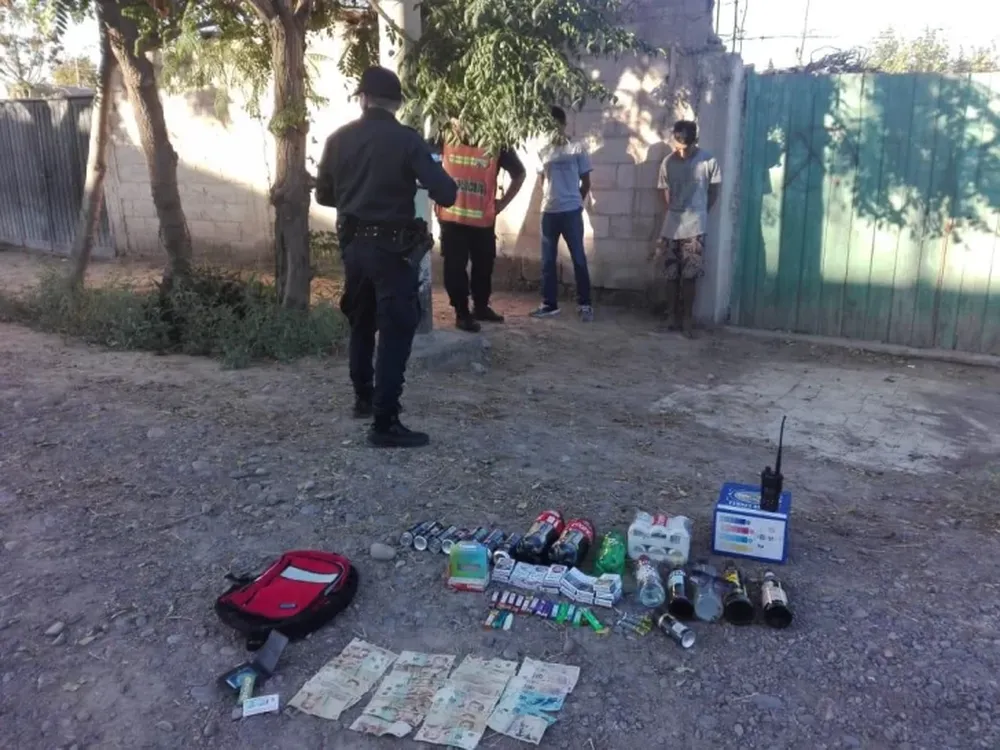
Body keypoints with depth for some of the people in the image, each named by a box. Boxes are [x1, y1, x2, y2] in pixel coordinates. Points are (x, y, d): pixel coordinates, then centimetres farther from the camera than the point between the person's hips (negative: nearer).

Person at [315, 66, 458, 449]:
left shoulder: (339, 139, 3)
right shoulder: (407, 140, -11)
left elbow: (324, 195, 11)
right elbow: (445, 194, -15)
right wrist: (438, 178, 7)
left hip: (353, 244, 5)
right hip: (393, 247, -5)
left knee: (362, 323, 21)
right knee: (396, 331, -2)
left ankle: (364, 397, 36)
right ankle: (385, 423, -3)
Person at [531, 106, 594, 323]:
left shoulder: (577, 149, -1)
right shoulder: (543, 152, 10)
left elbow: (586, 182, 3)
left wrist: (574, 201, 7)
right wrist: (550, 199, 9)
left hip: (571, 212, -4)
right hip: (548, 212, 4)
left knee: (578, 258, -1)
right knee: (547, 260, 7)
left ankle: (585, 305, 7)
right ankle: (549, 304, 16)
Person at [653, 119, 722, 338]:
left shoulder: (708, 161, -6)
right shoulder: (668, 162, 0)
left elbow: (713, 192, 5)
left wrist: (698, 213, 9)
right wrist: (677, 212, 10)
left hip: (694, 227, -2)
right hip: (671, 226, 3)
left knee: (690, 275, -2)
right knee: (671, 274, 6)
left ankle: (687, 319, 8)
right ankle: (673, 317, 17)